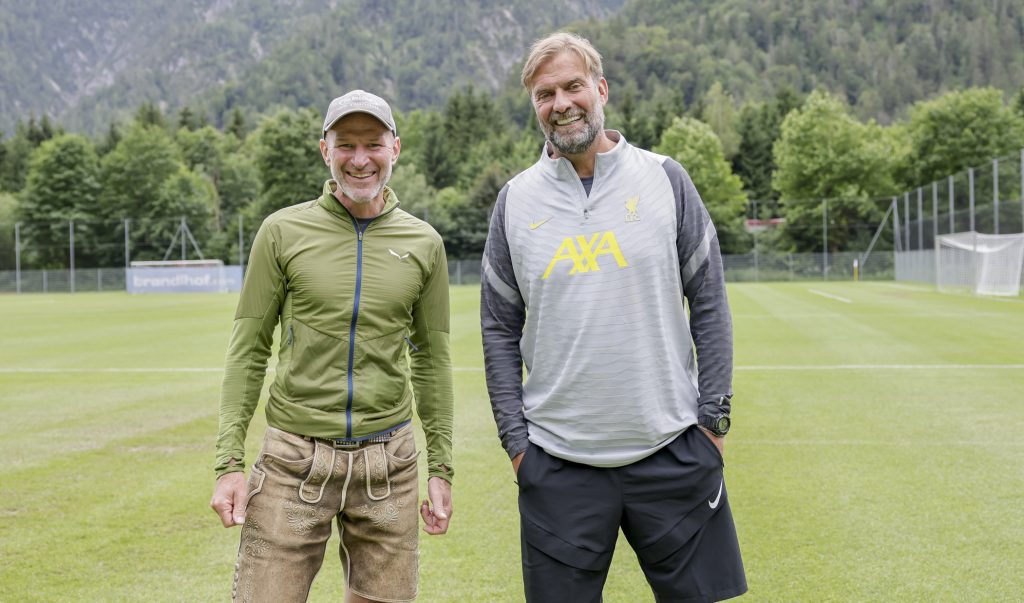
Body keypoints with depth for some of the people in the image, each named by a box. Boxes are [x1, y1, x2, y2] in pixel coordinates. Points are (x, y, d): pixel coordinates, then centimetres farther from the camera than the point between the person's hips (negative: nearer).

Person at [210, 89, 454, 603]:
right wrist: (229, 462, -4)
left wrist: (441, 469, 8)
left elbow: (431, 360, 10)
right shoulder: (282, 231, -1)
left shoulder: (423, 243, 4)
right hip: (294, 457, -1)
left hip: (388, 460, 2)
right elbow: (248, 351, 2)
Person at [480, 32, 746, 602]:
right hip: (557, 464, 1)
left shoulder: (665, 179, 1)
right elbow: (500, 331, 7)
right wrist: (515, 437, 1)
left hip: (673, 450, 0)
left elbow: (709, 305, 3)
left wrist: (714, 417, -2)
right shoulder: (516, 200, 4)